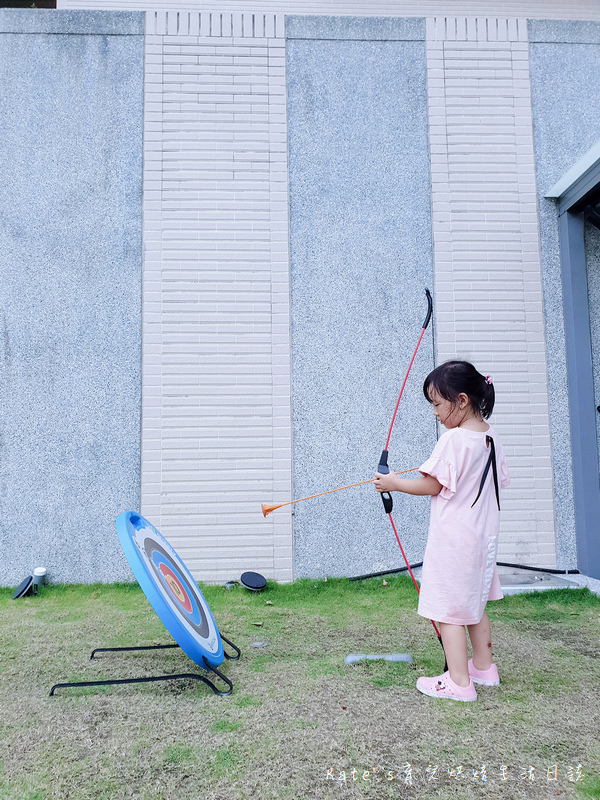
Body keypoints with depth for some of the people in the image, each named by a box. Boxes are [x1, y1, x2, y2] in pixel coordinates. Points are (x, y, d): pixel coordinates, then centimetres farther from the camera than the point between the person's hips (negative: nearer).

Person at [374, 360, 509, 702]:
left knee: (448, 608, 2)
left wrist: (395, 483, -5)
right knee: (475, 603, 23)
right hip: (484, 534, 9)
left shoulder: (453, 440, -21)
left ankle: (459, 681, 8)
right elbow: (498, 481, 13)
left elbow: (432, 486, -18)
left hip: (453, 538, -9)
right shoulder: (492, 437, 4)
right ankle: (484, 665, 36)